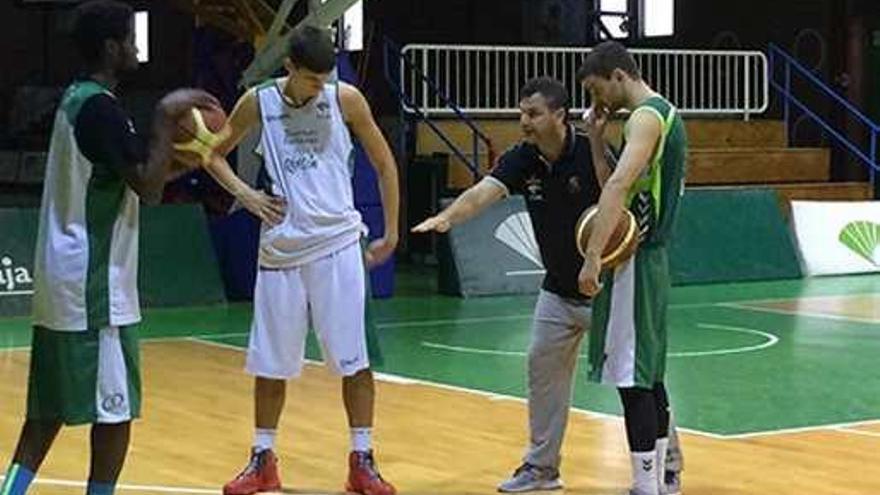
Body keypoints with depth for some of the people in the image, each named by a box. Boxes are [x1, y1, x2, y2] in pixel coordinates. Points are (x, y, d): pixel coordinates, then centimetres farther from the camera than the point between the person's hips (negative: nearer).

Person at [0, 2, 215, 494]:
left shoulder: (76, 99, 15)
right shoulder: (102, 108, -16)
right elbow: (149, 188, -20)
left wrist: (175, 159, 20)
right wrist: (166, 116, -16)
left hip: (63, 278, 10)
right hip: (95, 284, -10)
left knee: (52, 403, 13)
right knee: (116, 405, -2)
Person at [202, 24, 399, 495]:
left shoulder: (345, 99, -5)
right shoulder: (258, 102, -3)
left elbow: (383, 162, 5)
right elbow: (213, 155, 12)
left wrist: (391, 233, 6)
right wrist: (246, 195, -4)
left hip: (337, 243, -1)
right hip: (280, 247, 1)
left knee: (353, 358, -1)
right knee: (271, 361, 8)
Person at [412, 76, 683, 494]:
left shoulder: (592, 153, -20)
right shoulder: (522, 160, -7)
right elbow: (484, 192, -22)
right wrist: (447, 217, -41)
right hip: (558, 290, 5)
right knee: (543, 367, 7)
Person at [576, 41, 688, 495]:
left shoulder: (646, 116, -14)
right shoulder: (664, 113, 17)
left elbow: (618, 185, -30)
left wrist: (593, 257, -36)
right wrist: (596, 140, 9)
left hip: (634, 263, -10)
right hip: (648, 258, 10)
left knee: (632, 379, -8)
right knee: (648, 377, 14)